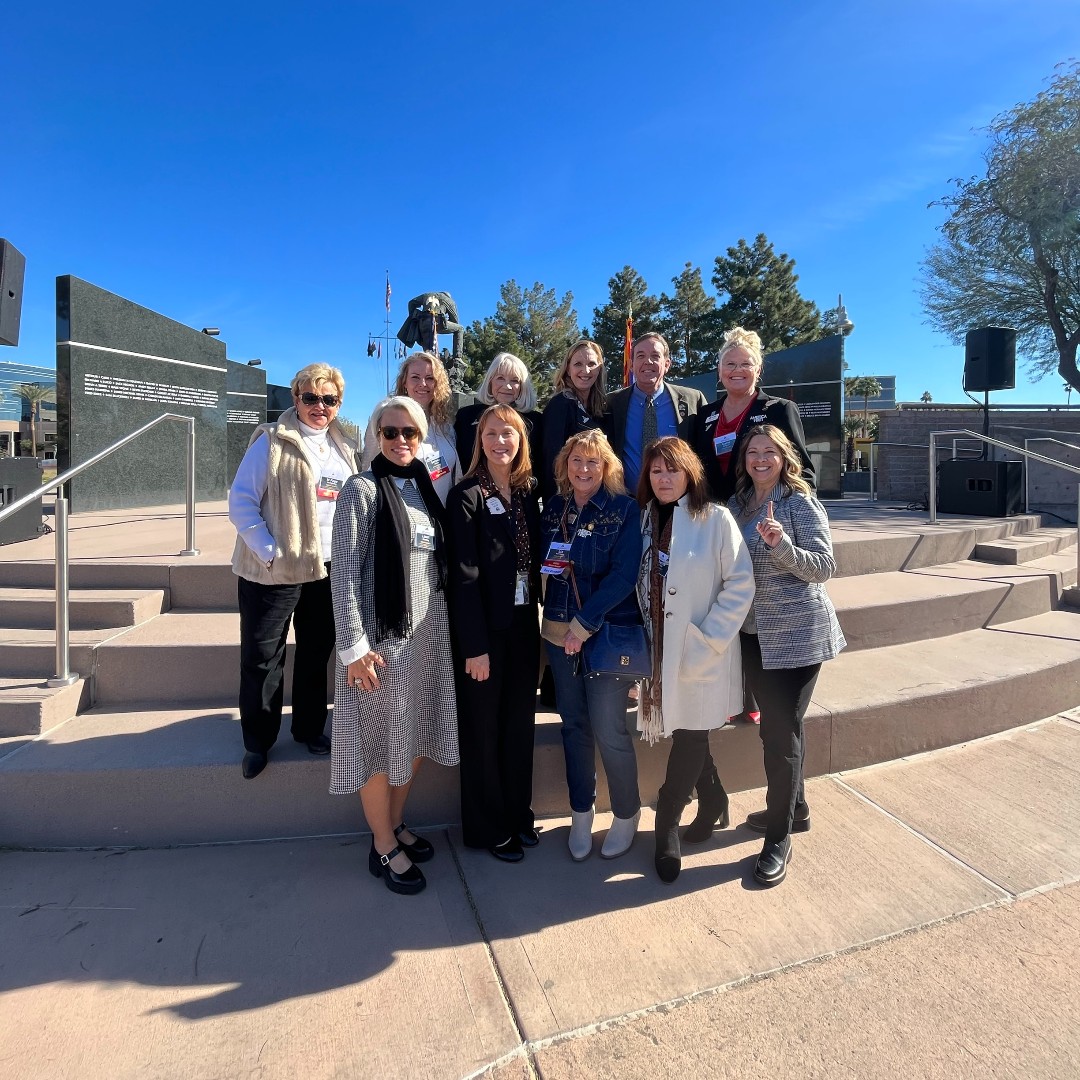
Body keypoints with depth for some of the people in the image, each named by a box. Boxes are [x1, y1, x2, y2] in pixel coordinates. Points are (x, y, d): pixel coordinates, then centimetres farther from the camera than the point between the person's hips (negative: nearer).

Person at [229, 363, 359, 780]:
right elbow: (240, 501, -9)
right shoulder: (271, 441, -6)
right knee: (262, 657, 4)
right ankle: (258, 742, 22)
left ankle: (309, 729, 32)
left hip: (329, 569, 5)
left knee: (316, 654, 15)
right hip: (274, 571, -4)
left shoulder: (346, 448, 9)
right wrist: (269, 551, -16)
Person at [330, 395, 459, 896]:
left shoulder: (424, 488, 9)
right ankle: (383, 847, 23)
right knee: (382, 740, 6)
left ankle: (396, 823, 35)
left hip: (428, 634, 6)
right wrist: (354, 646, -17)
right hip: (383, 636, -6)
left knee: (417, 735, 15)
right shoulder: (362, 490, -9)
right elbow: (344, 573, -12)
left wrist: (443, 629, 11)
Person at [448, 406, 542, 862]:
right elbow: (464, 575, -14)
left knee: (519, 723, 15)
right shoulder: (467, 495, -10)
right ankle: (487, 827, 26)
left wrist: (539, 618, 2)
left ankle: (518, 813, 33)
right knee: (483, 728, 9)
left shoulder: (529, 492, 6)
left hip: (523, 624, 5)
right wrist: (475, 645, -16)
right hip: (484, 628, -5)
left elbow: (534, 559, 9)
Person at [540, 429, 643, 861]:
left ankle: (627, 814, 22)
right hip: (559, 633, 4)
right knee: (574, 725, 11)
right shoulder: (553, 510, 8)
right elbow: (541, 564, 16)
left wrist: (584, 623, -16)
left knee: (609, 729, -3)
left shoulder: (625, 509, -6)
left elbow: (624, 574, -13)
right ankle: (581, 813, 29)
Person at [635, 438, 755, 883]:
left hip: (702, 655, -4)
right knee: (689, 738, 14)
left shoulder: (716, 519, -10)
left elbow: (740, 585, -12)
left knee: (690, 740, 1)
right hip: (659, 652, 5)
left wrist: (707, 641, -15)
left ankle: (667, 826, 21)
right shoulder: (644, 520, 6)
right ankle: (714, 802, 39)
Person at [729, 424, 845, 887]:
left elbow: (824, 567, -15)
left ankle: (780, 837, 12)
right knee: (777, 724, 18)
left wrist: (782, 545, -28)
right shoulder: (738, 503, 8)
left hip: (796, 635, -6)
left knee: (781, 731, -2)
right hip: (754, 634, 6)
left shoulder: (800, 503, -10)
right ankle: (795, 807, 38)